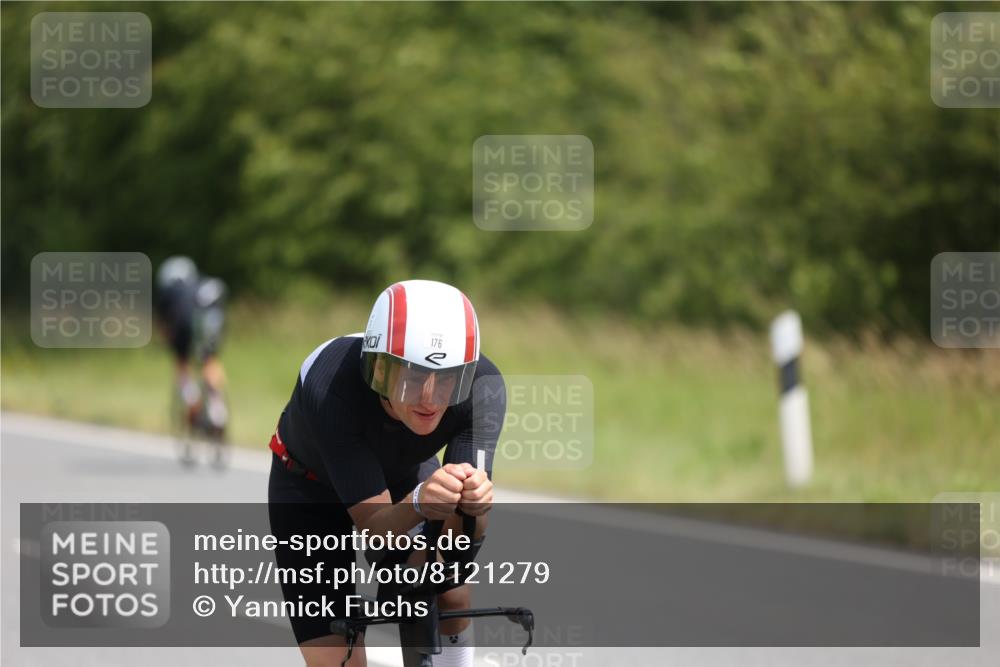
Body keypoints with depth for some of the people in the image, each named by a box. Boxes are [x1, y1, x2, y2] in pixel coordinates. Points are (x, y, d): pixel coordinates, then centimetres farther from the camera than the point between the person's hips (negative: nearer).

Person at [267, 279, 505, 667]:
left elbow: (463, 536, -34)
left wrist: (475, 502, -57)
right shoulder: (330, 387, -40)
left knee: (452, 599, -17)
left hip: (403, 474, 3)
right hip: (311, 487, -3)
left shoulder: (482, 387, -32)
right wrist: (419, 503, -61)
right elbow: (374, 527, -40)